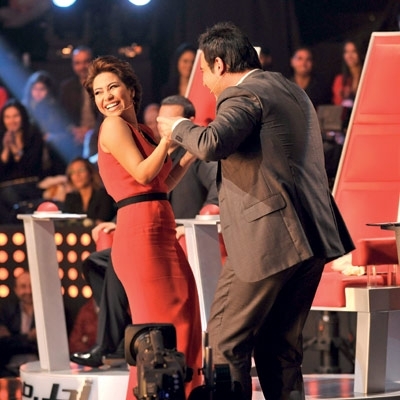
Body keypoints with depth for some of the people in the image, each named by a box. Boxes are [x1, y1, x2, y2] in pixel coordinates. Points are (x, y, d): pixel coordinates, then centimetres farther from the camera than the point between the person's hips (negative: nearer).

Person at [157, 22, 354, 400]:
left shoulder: (244, 95, -9)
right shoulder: (291, 90, 21)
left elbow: (211, 144, -27)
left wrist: (178, 127, -7)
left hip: (268, 240, -9)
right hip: (312, 239, 9)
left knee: (227, 341, -2)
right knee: (280, 346, 13)